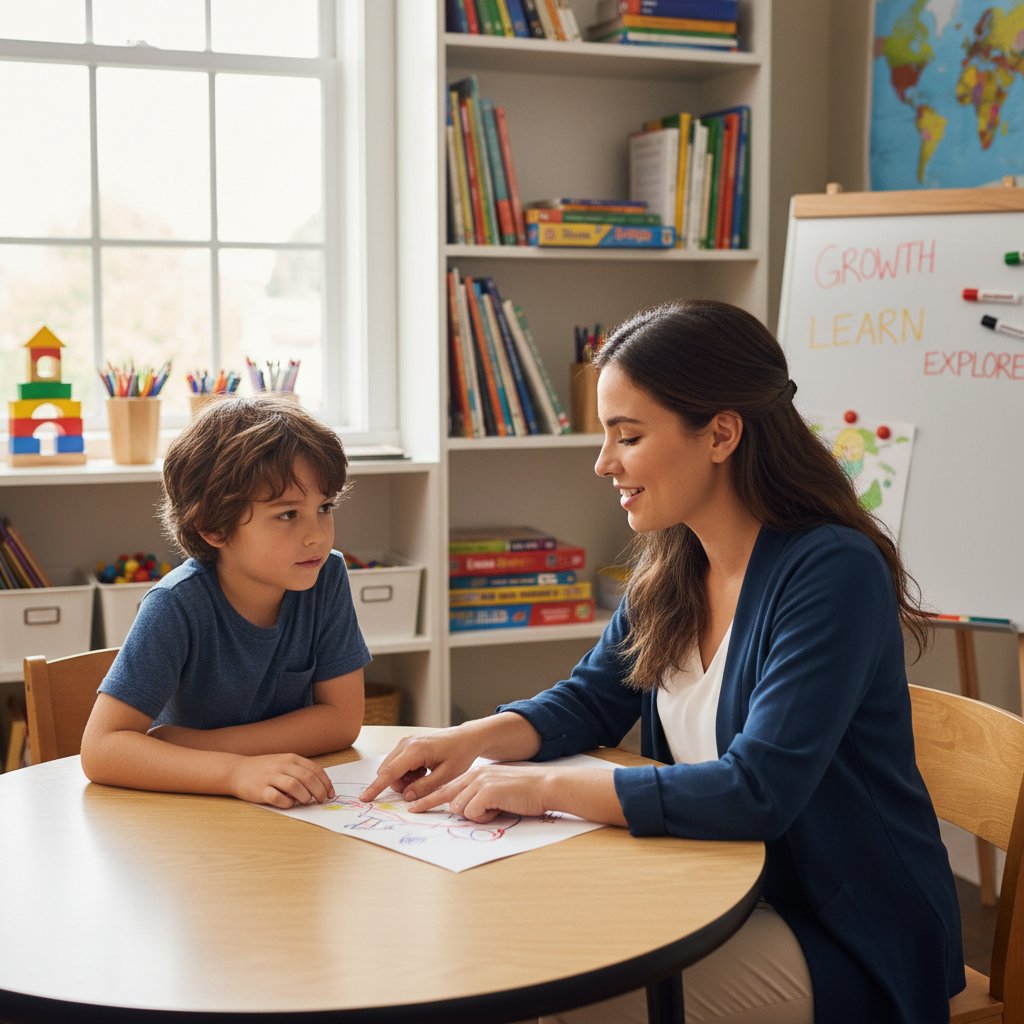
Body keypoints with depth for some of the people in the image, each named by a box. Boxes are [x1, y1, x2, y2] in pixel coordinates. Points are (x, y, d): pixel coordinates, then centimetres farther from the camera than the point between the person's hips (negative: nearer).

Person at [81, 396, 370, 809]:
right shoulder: (177, 606, -21)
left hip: (293, 807, 3)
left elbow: (343, 718, -10)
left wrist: (193, 743, -19)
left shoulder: (327, 578, -11)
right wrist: (236, 771, -39)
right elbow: (101, 748, -24)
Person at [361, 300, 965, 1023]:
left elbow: (760, 791, -29)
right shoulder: (672, 564, 1)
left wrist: (547, 787, -26)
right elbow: (592, 701, 12)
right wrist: (474, 739, -8)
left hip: (846, 939, -7)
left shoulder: (832, 573, -23)